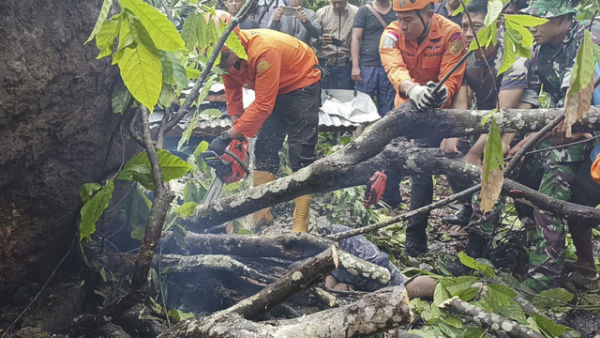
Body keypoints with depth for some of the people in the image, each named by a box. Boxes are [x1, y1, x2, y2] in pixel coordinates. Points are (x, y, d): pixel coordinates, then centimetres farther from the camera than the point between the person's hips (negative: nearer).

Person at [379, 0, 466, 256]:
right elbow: (394, 69, -34)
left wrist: (442, 94, -48)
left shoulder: (450, 34, -22)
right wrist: (414, 89, -54)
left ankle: (416, 237, 1)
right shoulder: (392, 35, -17)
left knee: (420, 169, -10)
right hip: (405, 103, 3)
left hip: (435, 108, -3)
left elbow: (452, 79, -24)